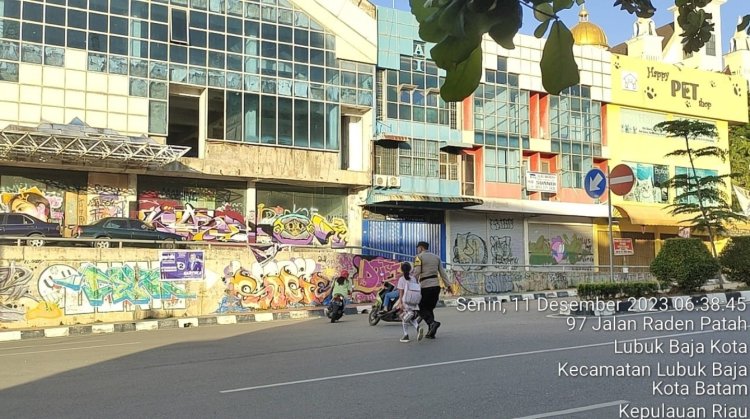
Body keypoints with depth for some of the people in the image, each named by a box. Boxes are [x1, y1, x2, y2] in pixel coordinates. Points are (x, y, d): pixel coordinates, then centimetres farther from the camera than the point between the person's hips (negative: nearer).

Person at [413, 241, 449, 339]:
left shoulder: (419, 257, -3)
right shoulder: (436, 257, 14)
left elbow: (416, 272, -13)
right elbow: (442, 273, 10)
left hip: (425, 286, -6)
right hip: (436, 285, 6)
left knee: (422, 309, 5)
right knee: (430, 308, 15)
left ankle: (433, 323, -20)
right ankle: (431, 333, 9)